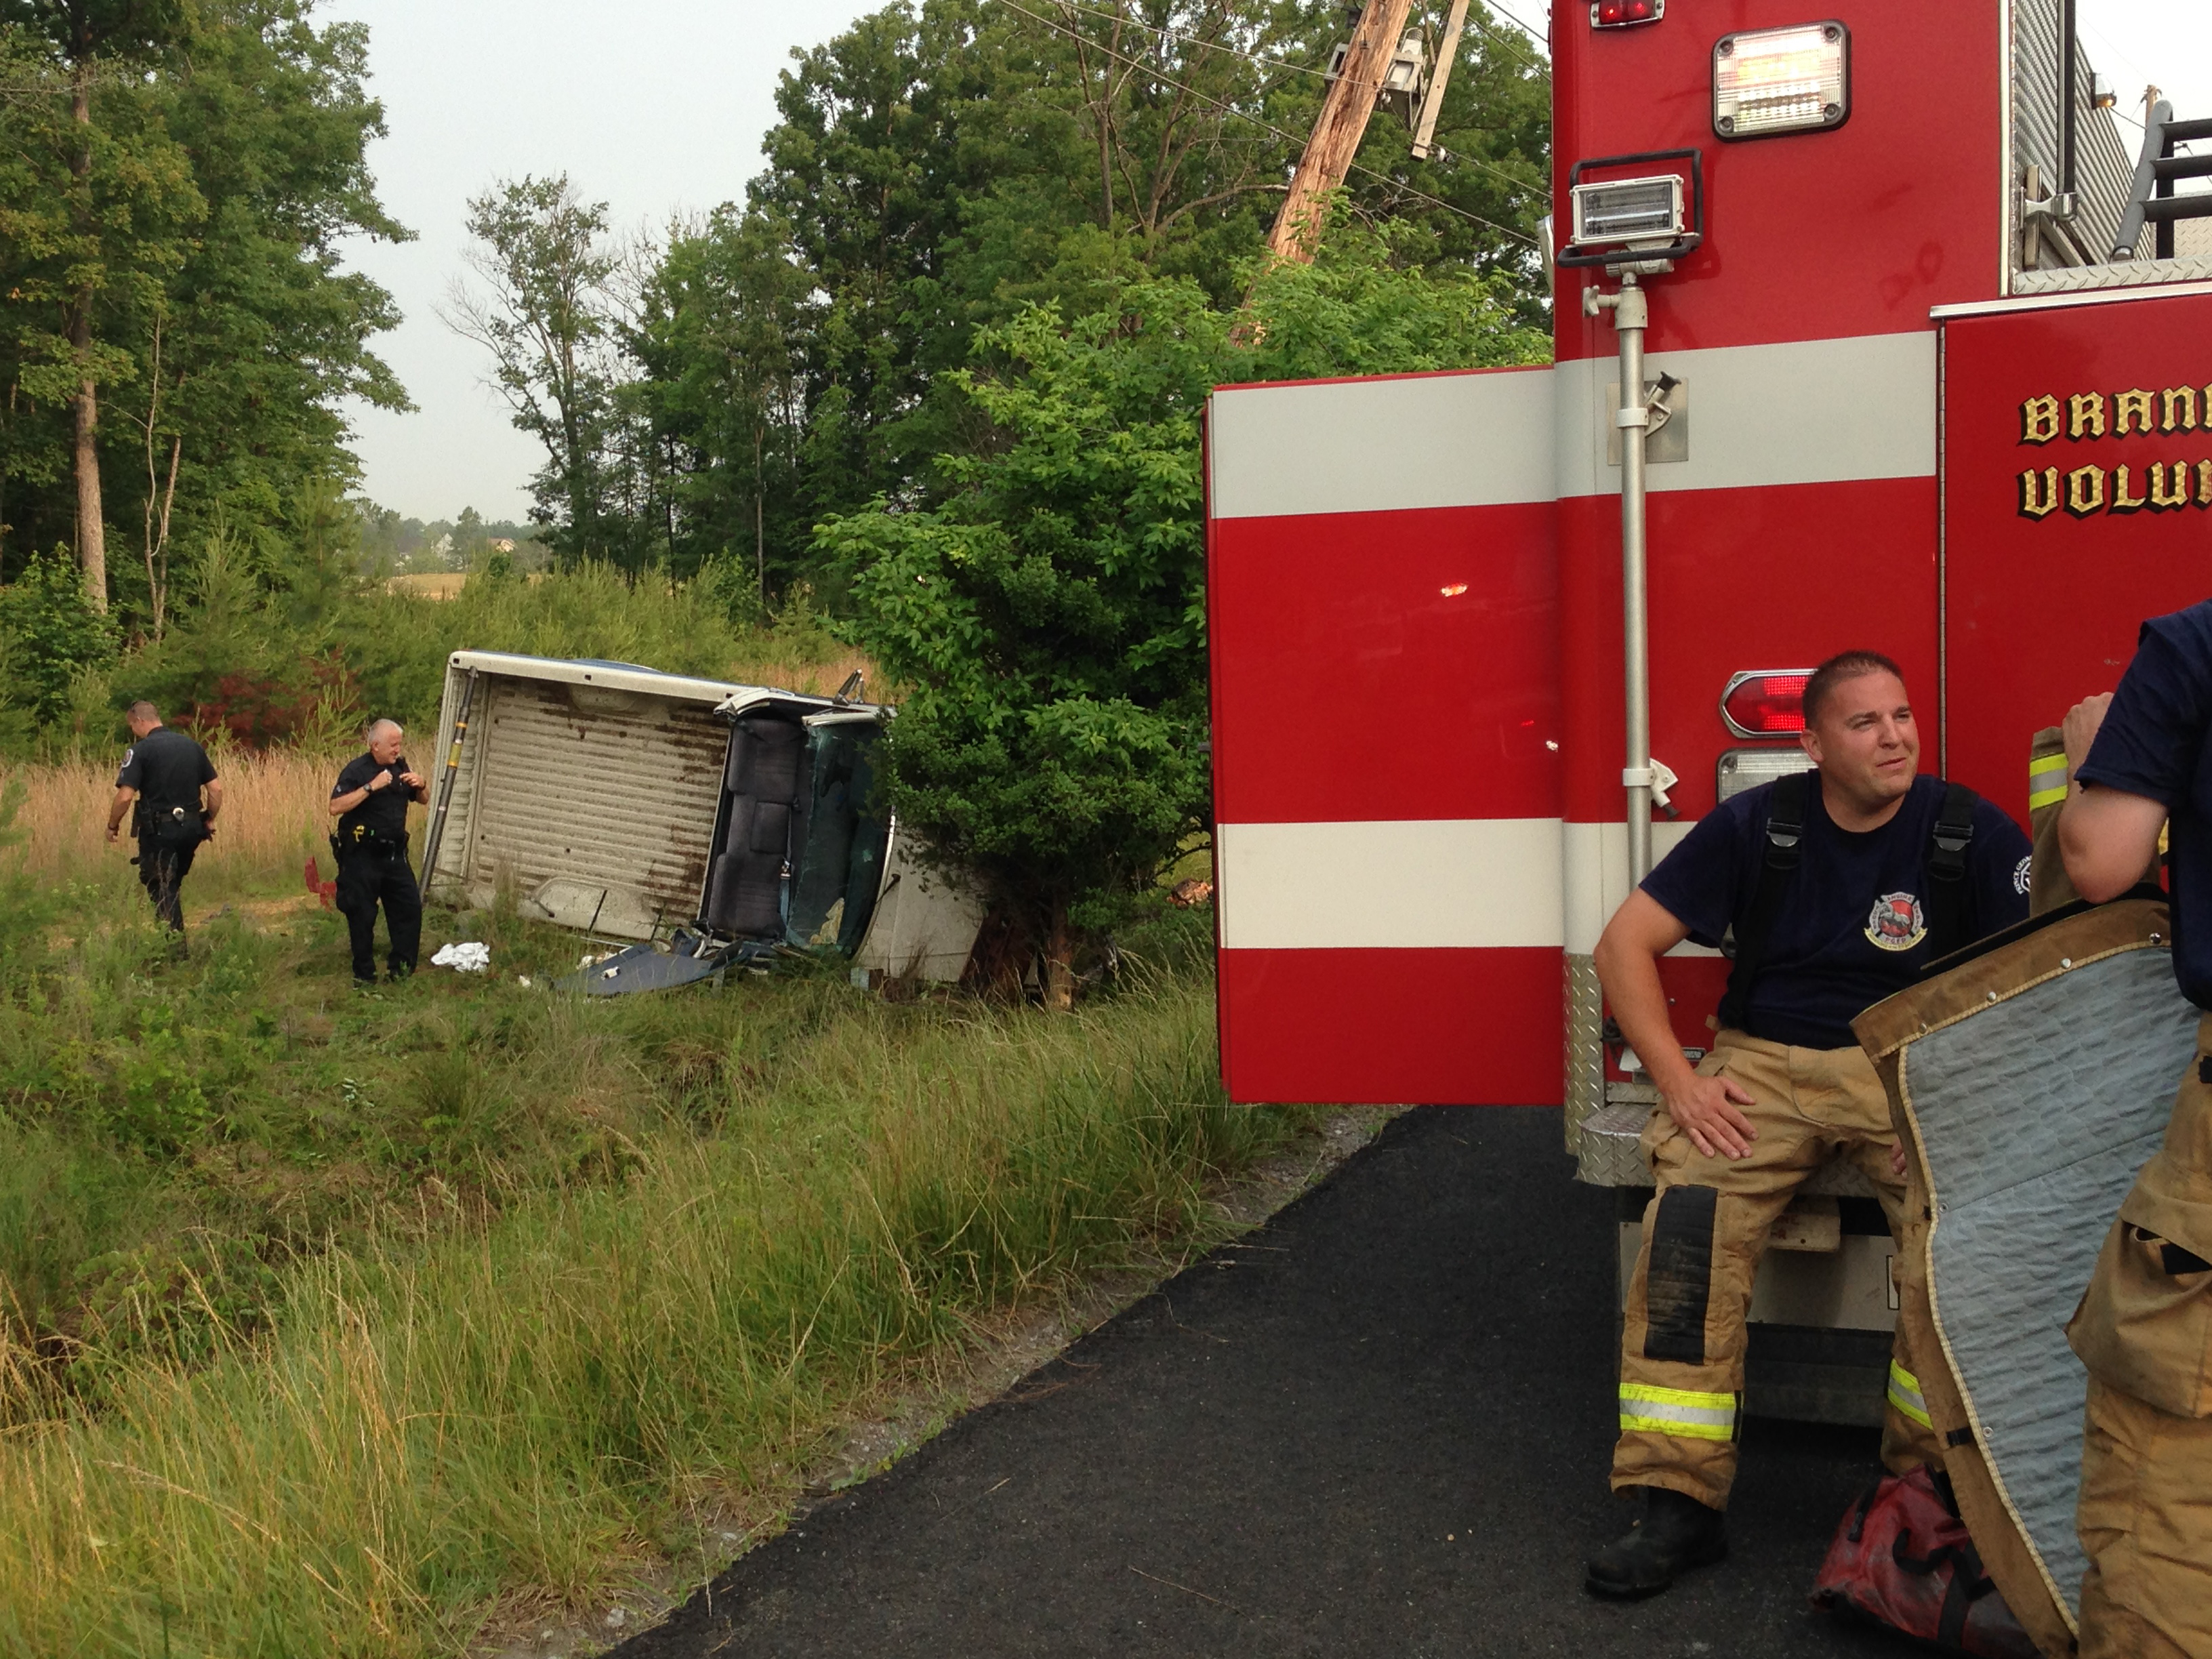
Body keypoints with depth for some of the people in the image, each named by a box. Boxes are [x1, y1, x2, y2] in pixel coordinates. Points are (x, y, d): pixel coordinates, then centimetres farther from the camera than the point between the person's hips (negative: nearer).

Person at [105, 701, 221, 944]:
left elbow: (125, 796, -16)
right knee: (173, 884, 20)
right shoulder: (192, 746, 8)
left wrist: (112, 825, -2)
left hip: (159, 830, -6)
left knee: (162, 888, 4)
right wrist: (210, 820, 18)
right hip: (191, 828, 6)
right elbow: (216, 788, 6)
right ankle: (176, 934, 23)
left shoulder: (140, 750, -10)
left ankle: (176, 944, 0)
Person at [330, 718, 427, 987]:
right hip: (362, 854, -6)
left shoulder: (400, 766, 8)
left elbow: (424, 799, 19)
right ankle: (363, 974, 12)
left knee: (410, 907, 4)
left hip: (394, 853, 6)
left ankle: (401, 965, 15)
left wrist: (420, 784, -4)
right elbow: (335, 807, -22)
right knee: (362, 916, 2)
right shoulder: (357, 770, -11)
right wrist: (371, 787, -27)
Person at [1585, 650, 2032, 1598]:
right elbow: (1626, 944, 0)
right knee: (1688, 1217, -28)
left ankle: (1931, 1485, -13)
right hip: (1767, 1062, 0)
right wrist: (1679, 1081, -10)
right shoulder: (1755, 826, 1)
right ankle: (1677, 1501, -23)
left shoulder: (1970, 832, 1)